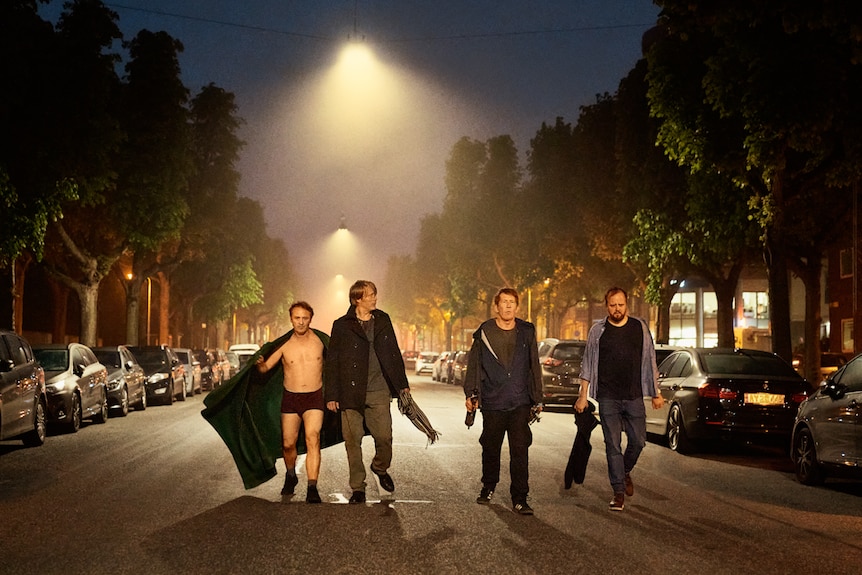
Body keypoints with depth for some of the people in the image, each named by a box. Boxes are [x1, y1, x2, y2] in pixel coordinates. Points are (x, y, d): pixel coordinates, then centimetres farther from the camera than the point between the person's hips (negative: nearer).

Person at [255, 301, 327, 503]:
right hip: (290, 398, 2)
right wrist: (259, 363, -22)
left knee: (313, 440, -19)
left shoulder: (319, 340, -2)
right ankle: (291, 476, 37)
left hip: (314, 398, -2)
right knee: (288, 443, 7)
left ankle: (312, 488, -21)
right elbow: (265, 367, 0)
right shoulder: (284, 344, -2)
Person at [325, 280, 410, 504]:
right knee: (353, 442, 2)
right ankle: (357, 488, 13)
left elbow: (394, 354, 16)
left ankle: (380, 468, 30)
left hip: (379, 392, 2)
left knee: (384, 437, -1)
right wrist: (332, 395, -2)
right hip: (351, 393, -2)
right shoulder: (342, 326, 1)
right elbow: (332, 362, 2)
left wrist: (402, 384, 13)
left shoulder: (383, 320, 11)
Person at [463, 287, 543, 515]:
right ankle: (488, 487, 33)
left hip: (520, 403, 0)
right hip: (492, 403, 0)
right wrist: (471, 394, -1)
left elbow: (534, 368, 12)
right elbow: (474, 365, 6)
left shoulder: (526, 332, 6)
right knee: (491, 448, 11)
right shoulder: (484, 333, 3)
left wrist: (537, 399, 11)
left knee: (520, 451, -6)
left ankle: (519, 498, -1)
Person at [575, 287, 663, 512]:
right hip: (608, 398, -1)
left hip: (634, 396, 1)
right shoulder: (597, 331, 2)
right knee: (613, 446, -2)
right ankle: (619, 492, 5)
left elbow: (649, 362, 9)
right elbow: (588, 365, 5)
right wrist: (583, 396, 1)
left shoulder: (640, 327, 5)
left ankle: (625, 472, 33)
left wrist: (656, 393, 9)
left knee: (638, 441, 3)